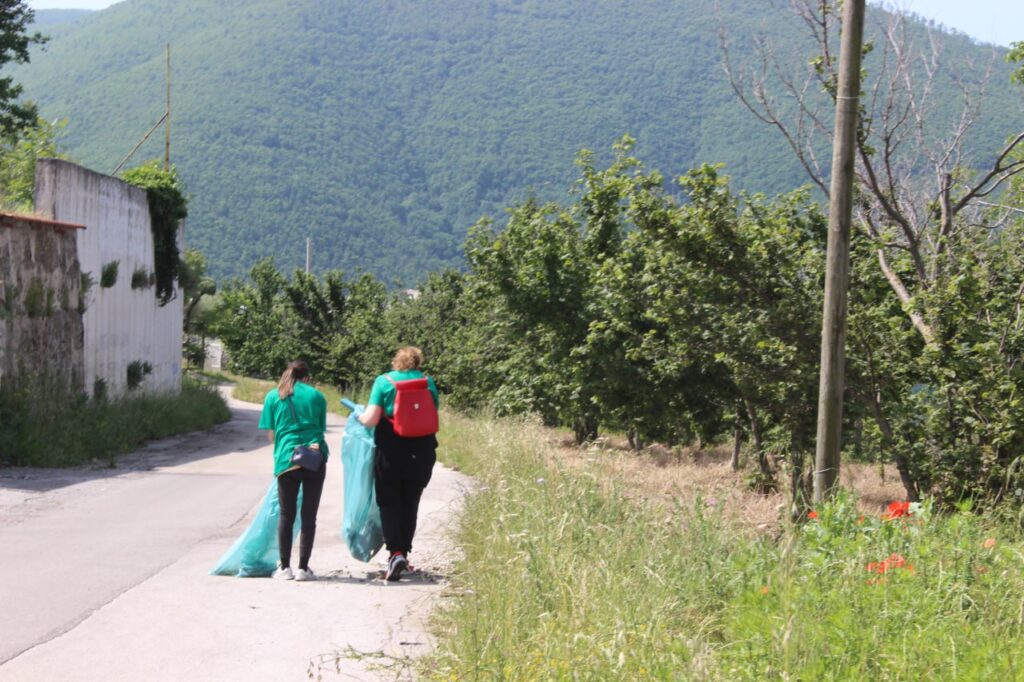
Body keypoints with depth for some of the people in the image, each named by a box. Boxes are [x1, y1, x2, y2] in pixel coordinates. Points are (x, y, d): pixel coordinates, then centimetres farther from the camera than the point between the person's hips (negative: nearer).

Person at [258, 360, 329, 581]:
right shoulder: (317, 396, 9)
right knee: (309, 515, 5)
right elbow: (321, 429, 9)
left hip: (286, 460, 0)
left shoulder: (273, 396, 8)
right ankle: (303, 567, 7)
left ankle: (284, 567, 12)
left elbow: (271, 434, 8)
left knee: (286, 515, 10)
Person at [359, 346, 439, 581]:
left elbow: (371, 419, -13)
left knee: (389, 503, 3)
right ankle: (404, 552, 22)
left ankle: (395, 552, -15)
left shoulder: (384, 382, -5)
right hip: (421, 453, 3)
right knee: (410, 503, 16)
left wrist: (360, 416, 8)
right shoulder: (428, 383, 3)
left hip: (391, 453, -3)